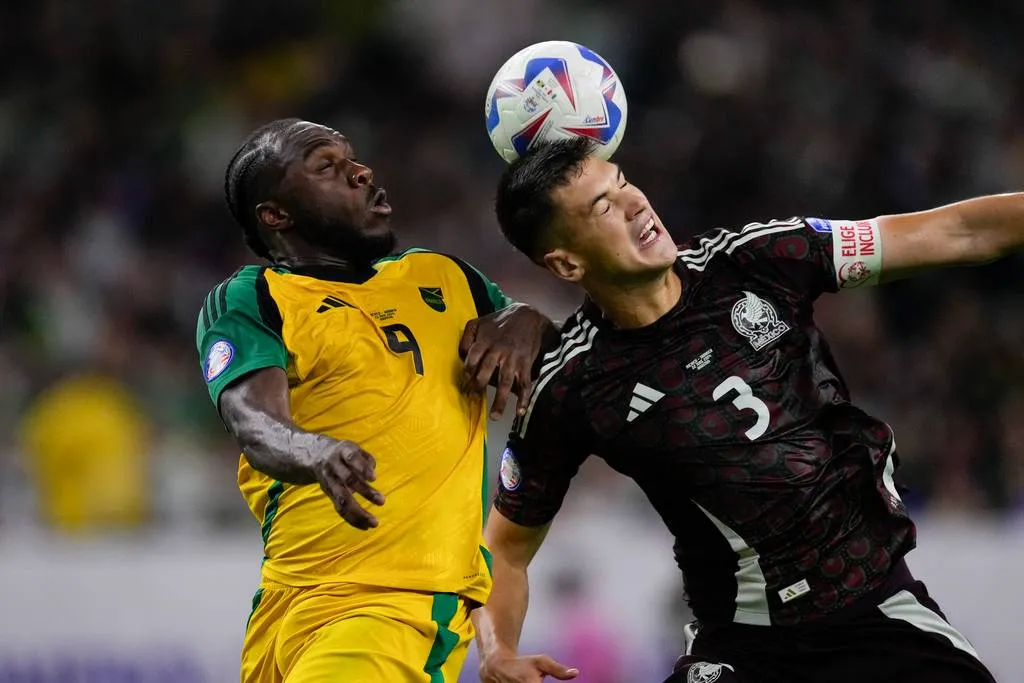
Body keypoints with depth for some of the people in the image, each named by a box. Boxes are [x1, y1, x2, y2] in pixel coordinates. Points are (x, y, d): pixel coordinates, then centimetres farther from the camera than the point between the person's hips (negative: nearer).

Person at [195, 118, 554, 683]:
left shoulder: (444, 277, 20)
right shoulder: (248, 301, 7)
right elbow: (256, 425, -12)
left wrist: (525, 323, 5)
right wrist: (319, 453, -35)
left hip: (409, 606, 0)